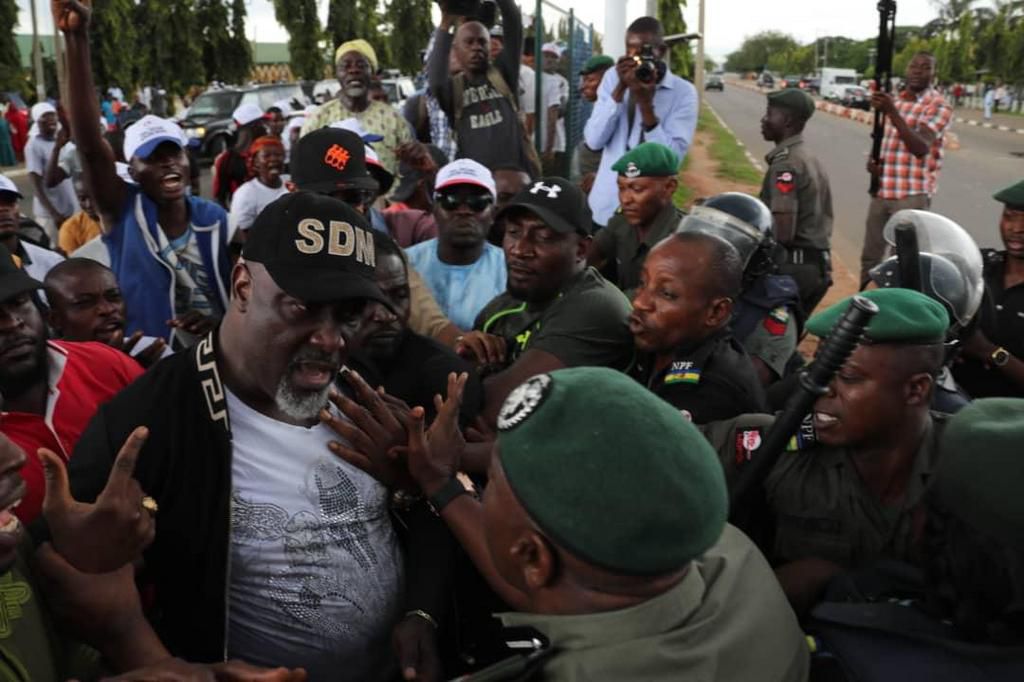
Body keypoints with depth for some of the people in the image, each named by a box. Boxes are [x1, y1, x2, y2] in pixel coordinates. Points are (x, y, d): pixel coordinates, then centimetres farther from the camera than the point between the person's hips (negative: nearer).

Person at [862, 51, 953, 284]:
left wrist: (892, 112, -29)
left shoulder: (939, 106, -7)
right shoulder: (894, 101, 15)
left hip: (912, 195, -7)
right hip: (881, 191, 7)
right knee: (870, 256, 12)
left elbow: (920, 147, -23)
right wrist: (872, 161, 1)